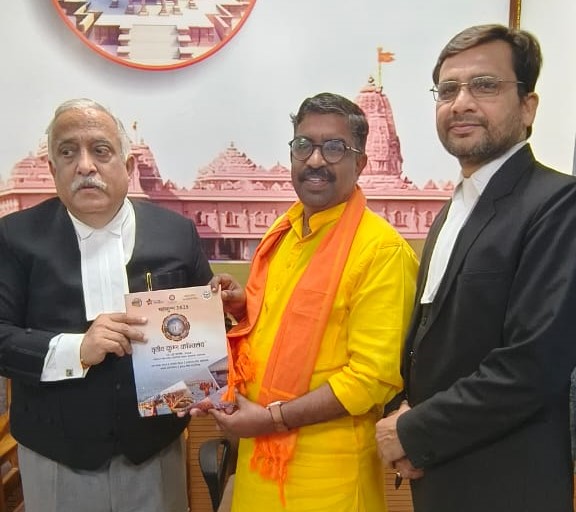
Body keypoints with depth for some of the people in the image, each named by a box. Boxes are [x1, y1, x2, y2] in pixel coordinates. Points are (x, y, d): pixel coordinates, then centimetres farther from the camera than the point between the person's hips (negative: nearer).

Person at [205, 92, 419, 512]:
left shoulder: (382, 249, -18)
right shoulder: (282, 232, 5)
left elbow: (375, 375, -20)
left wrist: (272, 417, -18)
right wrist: (245, 308, -2)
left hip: (326, 466, -6)